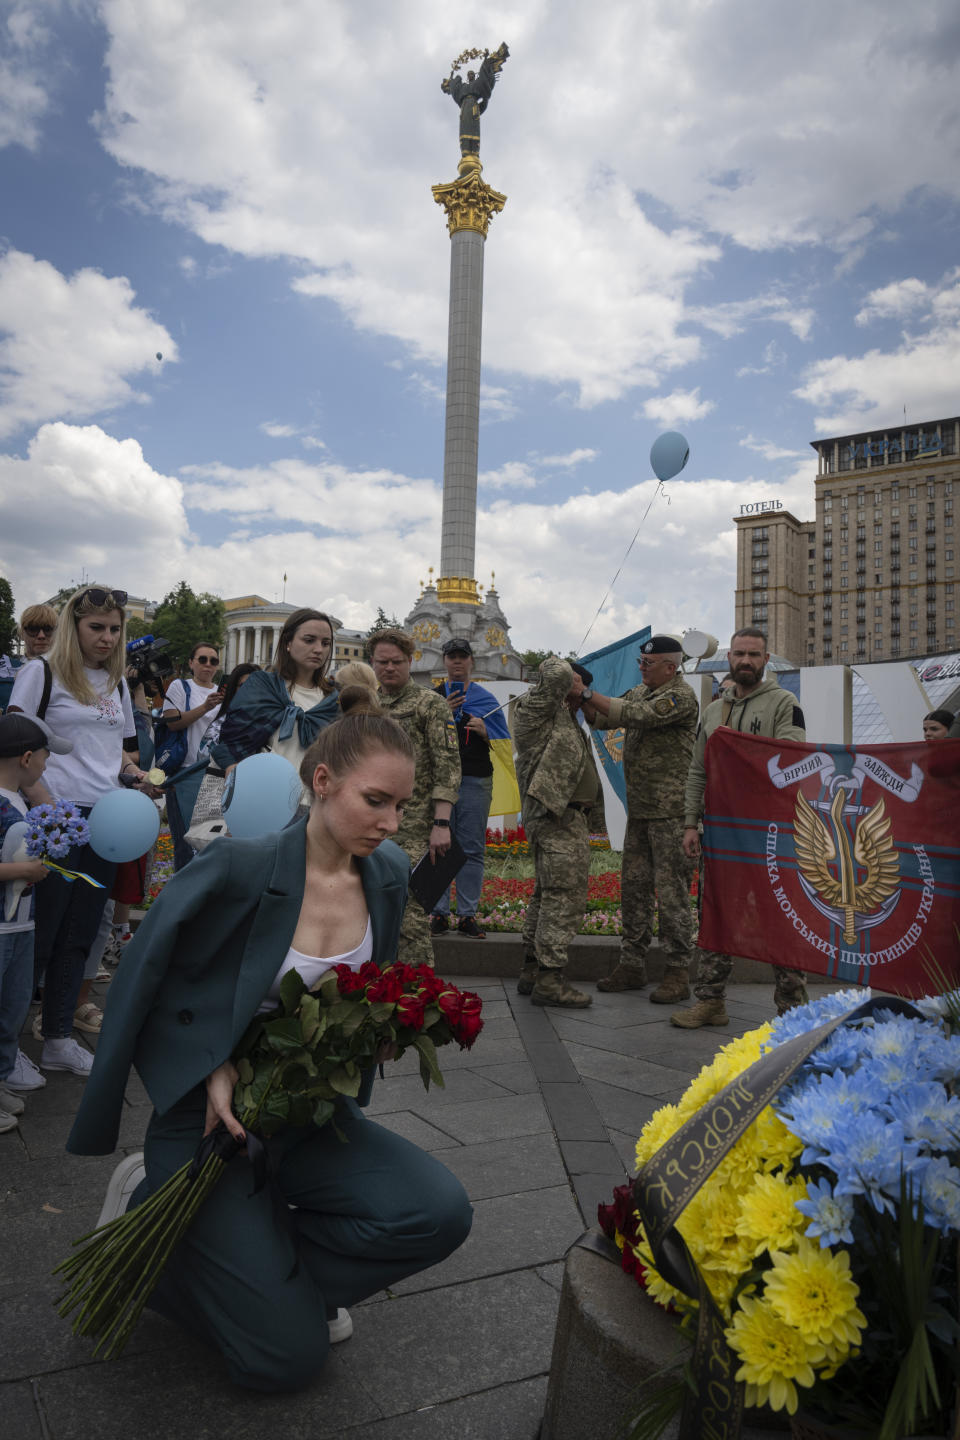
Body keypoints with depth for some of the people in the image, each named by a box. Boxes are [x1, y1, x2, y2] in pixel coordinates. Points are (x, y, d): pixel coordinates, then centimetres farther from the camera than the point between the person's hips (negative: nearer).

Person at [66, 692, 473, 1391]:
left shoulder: (388, 874, -4)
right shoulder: (239, 867, -23)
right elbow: (142, 985, -10)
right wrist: (212, 1068, -18)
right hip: (218, 1117, -5)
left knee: (441, 1211, -18)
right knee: (288, 1355, -6)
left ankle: (263, 1271, 7)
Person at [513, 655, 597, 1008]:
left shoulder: (562, 716, 24)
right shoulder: (537, 706, -7)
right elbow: (557, 674, -21)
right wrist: (555, 662, -1)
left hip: (553, 817, 11)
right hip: (559, 820, -11)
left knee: (547, 894, 14)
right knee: (565, 895, -11)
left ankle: (531, 972, 21)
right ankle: (549, 979, -8)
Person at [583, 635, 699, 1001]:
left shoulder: (681, 697, -11)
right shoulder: (640, 692, 16)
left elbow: (637, 716, -23)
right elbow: (601, 720, 14)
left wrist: (588, 694, -20)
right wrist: (583, 700, -5)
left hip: (670, 811, -8)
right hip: (639, 810, 8)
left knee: (671, 890, -4)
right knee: (634, 886, 11)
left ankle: (677, 973, 4)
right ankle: (632, 965, 20)